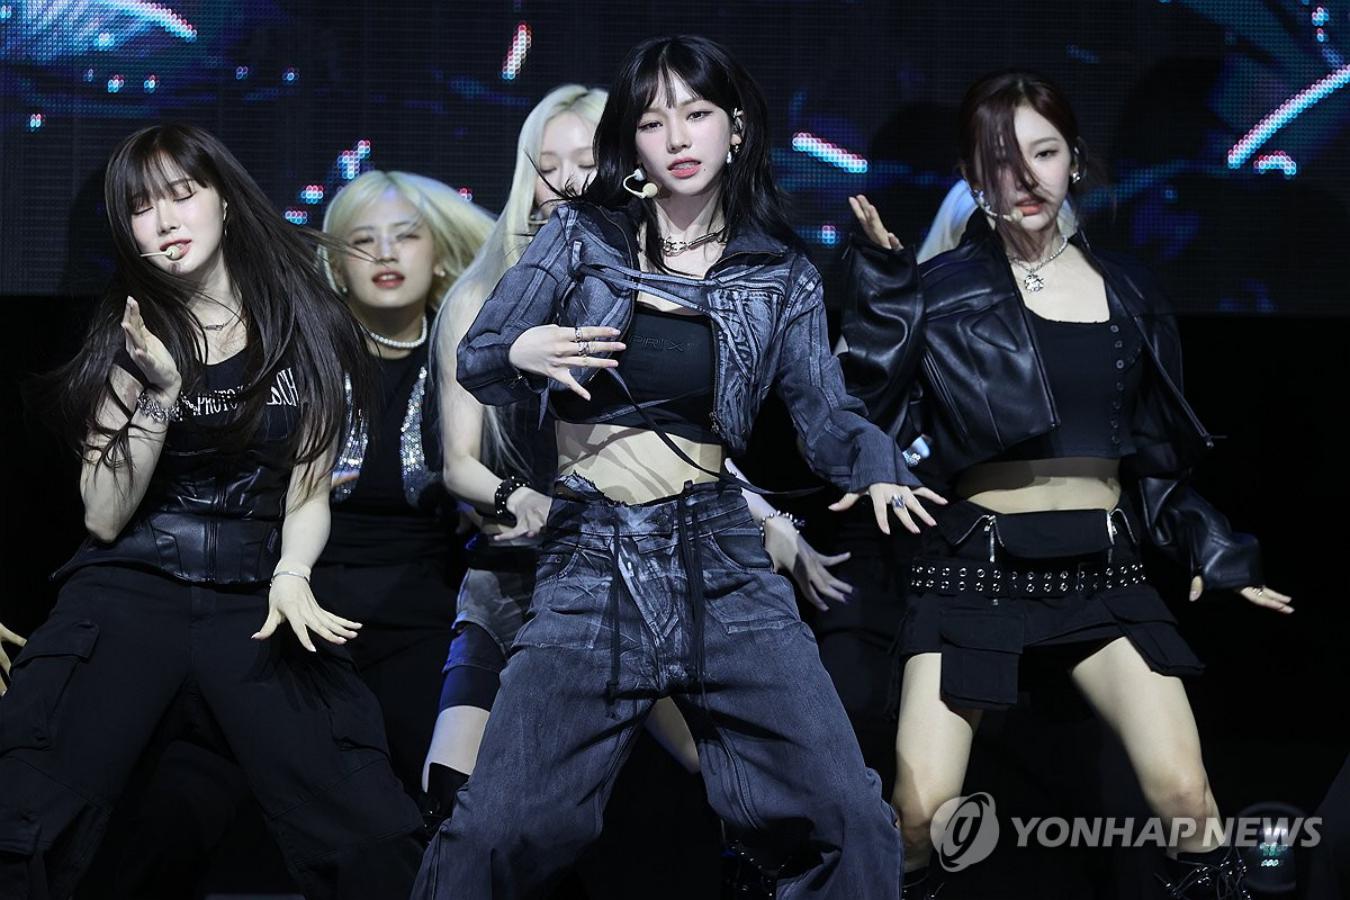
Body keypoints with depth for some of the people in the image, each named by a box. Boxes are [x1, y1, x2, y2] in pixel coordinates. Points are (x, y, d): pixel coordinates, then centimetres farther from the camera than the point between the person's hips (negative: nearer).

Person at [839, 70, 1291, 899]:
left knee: (1185, 792, -13)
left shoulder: (1125, 293, 9)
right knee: (921, 813, -13)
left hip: (1102, 567, 3)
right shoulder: (942, 291, -1)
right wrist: (881, 284, -15)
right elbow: (874, 414, -12)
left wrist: (1214, 551, 15)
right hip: (977, 563, -2)